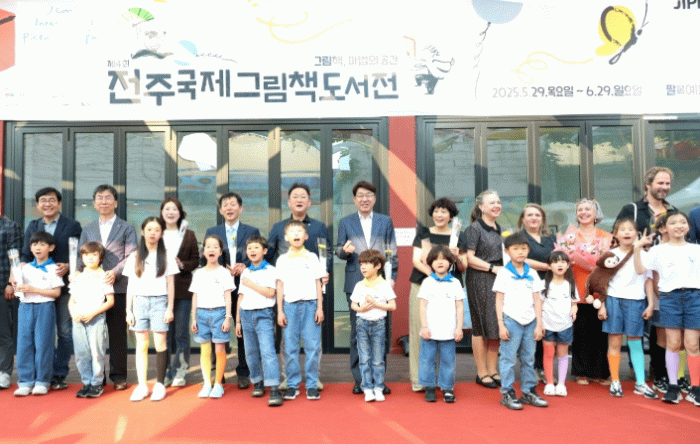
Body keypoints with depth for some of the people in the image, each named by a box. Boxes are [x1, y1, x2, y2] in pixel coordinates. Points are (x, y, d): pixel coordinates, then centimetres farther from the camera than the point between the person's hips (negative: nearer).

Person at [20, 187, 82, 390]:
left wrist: (68, 267, -17)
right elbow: (25, 255, 14)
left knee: (64, 332, 2)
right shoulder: (32, 227, 14)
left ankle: (59, 375, 11)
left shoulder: (72, 226, 3)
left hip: (64, 286, -3)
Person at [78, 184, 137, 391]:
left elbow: (131, 256, -2)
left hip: (118, 287, -2)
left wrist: (115, 272, -17)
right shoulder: (87, 229, 17)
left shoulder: (126, 228, 8)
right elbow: (81, 257, 13)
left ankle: (118, 375, 12)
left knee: (118, 333, 3)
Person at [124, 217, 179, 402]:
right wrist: (128, 310, 4)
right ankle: (142, 385, 10)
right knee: (141, 345, 4)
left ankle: (160, 384, 6)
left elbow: (170, 285, 4)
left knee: (160, 343, -4)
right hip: (139, 301, 2)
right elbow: (130, 285, 9)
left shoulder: (166, 257, 4)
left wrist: (170, 308, -1)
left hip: (159, 301, -2)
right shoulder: (134, 257, 8)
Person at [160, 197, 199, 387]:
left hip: (183, 290, 0)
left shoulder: (188, 235, 9)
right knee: (163, 332, 4)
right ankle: (166, 372, 16)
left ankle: (180, 372, 12)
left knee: (181, 332, 1)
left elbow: (196, 260, 7)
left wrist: (182, 264, -11)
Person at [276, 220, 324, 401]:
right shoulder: (282, 259, 8)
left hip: (310, 304, 0)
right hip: (290, 305, 0)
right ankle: (292, 385, 13)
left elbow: (317, 283, 8)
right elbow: (280, 286, 8)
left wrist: (320, 308, 1)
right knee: (290, 347, 2)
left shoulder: (312, 257, 8)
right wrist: (280, 311, 3)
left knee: (312, 346, -2)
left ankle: (312, 385, 7)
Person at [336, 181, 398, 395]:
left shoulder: (386, 221, 13)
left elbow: (392, 252, 11)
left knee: (382, 331, 3)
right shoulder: (345, 222, 12)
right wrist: (344, 250, -13)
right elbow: (339, 250, 10)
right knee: (357, 332, 2)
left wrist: (391, 276, 0)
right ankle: (359, 379, 13)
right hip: (356, 284, 0)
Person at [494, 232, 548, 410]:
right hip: (511, 321, -4)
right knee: (508, 359, 0)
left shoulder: (532, 274, 8)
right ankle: (507, 393, 8)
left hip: (530, 322, 4)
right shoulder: (504, 273, -3)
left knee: (529, 359, 12)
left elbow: (537, 300, 9)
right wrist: (501, 325, -8)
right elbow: (499, 300, -3)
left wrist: (539, 324, 4)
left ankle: (529, 392, 24)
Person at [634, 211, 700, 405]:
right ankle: (673, 387, 9)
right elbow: (640, 269, -1)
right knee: (673, 343, 1)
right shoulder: (659, 250, 7)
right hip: (670, 297, -1)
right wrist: (637, 248, -10)